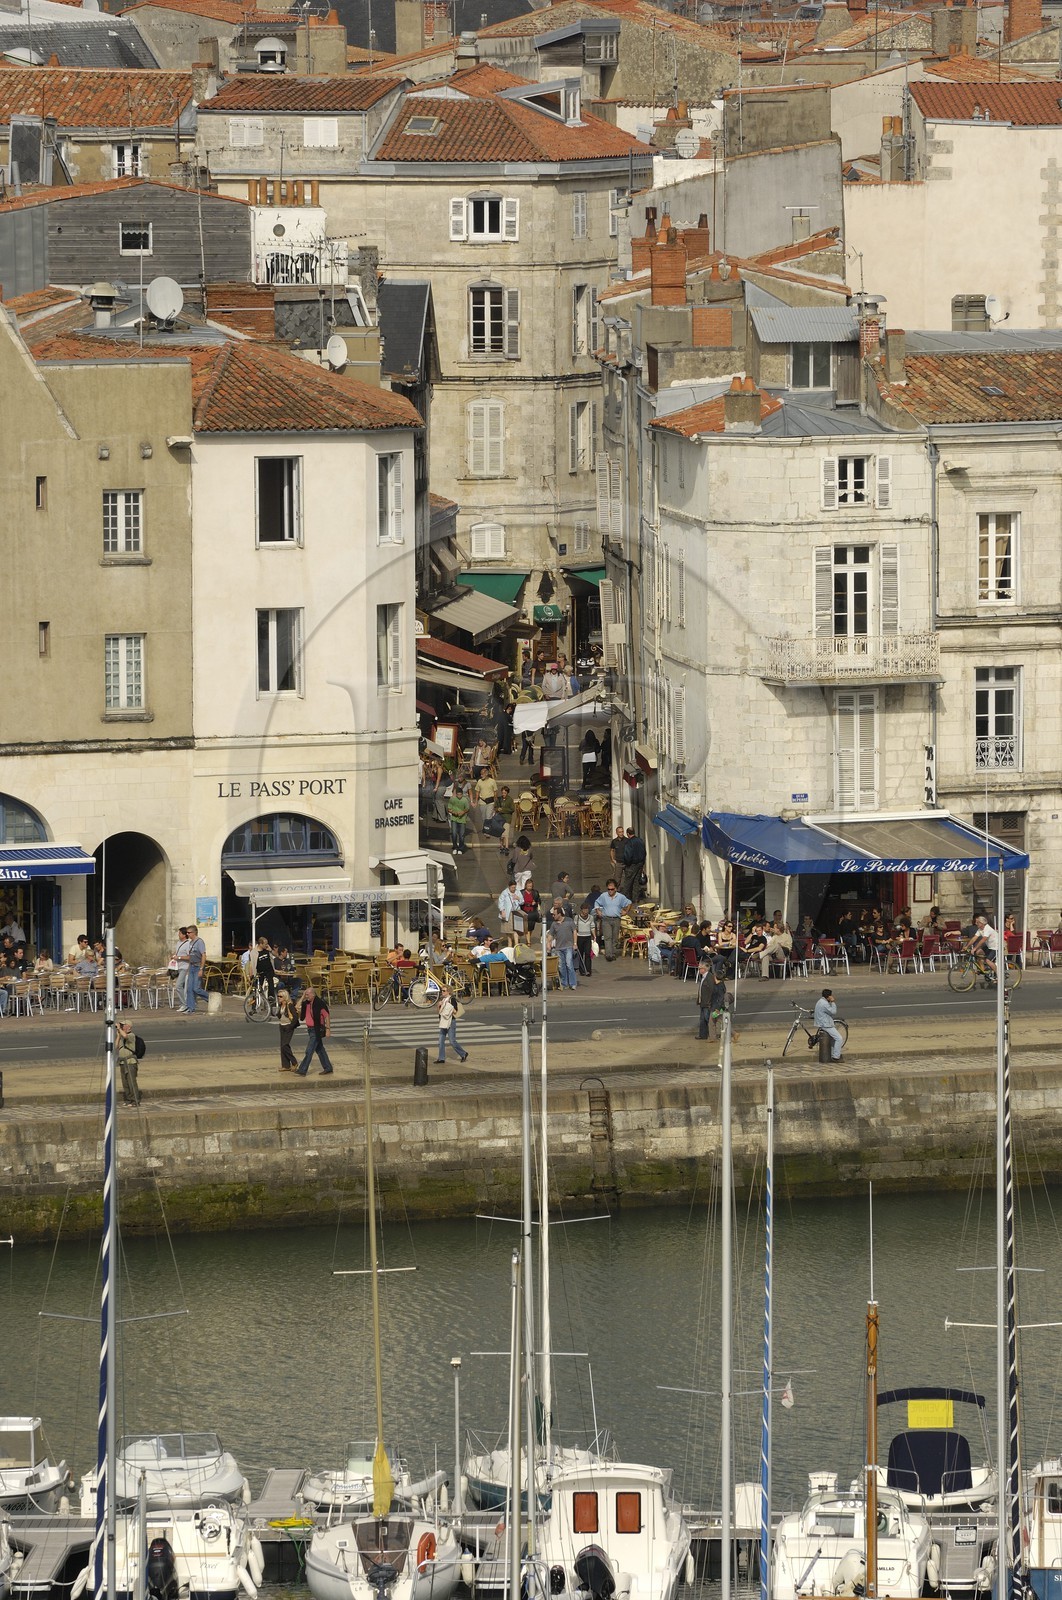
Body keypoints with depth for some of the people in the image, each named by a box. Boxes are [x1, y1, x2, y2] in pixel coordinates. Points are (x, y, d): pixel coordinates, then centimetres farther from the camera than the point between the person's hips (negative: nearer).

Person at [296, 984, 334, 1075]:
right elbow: (297, 1008, 3)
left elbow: (327, 1016, -13)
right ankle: (327, 1068, 23)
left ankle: (302, 1070, -10)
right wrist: (302, 997, -2)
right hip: (311, 1029, 9)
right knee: (320, 1049, 15)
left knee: (309, 1051, -10)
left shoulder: (319, 1003, -15)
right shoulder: (306, 1003, 7)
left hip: (317, 1030, -9)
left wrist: (328, 1029, -14)